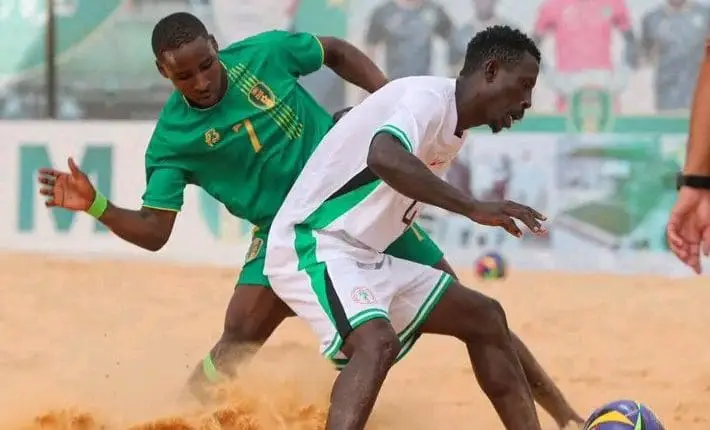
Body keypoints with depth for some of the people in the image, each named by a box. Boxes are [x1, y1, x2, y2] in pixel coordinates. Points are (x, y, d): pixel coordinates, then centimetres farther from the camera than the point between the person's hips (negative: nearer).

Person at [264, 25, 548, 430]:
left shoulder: (454, 128, 12)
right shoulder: (428, 97, -17)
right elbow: (384, 157, -38)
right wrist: (475, 208, -41)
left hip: (364, 259, 10)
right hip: (312, 249, -10)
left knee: (484, 317, 12)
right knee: (377, 340, -34)